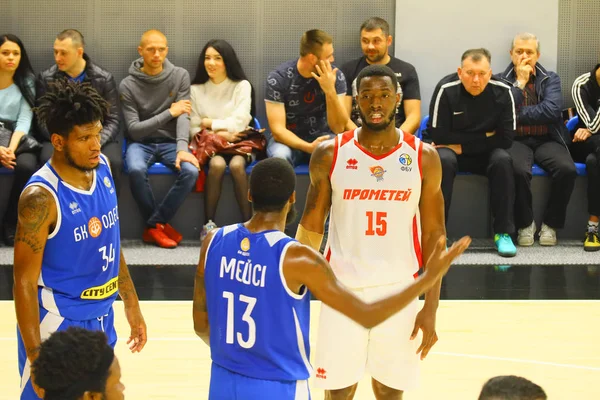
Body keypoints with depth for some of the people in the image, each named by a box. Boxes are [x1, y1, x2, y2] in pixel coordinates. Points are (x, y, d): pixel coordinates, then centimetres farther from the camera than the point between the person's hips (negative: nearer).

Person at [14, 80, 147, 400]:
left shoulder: (102, 168, -1)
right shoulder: (41, 197, -23)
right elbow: (25, 282, -20)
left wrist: (131, 304, 17)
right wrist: (35, 357, -22)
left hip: (101, 320, 7)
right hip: (57, 325, -7)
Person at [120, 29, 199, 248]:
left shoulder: (180, 76, -1)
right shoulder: (128, 86, -7)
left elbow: (183, 115, -11)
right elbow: (134, 129, -11)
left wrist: (182, 148, -29)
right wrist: (170, 113, -17)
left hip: (170, 142, 2)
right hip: (141, 143, -2)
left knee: (190, 171, -29)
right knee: (136, 170, -35)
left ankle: (154, 225, -13)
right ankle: (158, 225, -12)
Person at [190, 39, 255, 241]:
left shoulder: (242, 86, 5)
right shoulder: (196, 89, 9)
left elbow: (240, 122, -5)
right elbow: (194, 129, 3)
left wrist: (211, 123, -1)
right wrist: (218, 134, -12)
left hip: (238, 143, -1)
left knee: (237, 165, -35)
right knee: (217, 164, -34)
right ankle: (208, 224, -31)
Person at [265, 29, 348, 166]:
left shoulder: (335, 76, -10)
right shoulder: (278, 78, -17)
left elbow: (338, 128, -13)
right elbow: (277, 130, -20)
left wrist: (330, 90, -28)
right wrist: (309, 147, -36)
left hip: (321, 137, 2)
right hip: (288, 139, -2)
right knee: (280, 156, -37)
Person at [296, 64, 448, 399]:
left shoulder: (423, 157, -2)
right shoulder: (330, 155, -3)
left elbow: (434, 235, 1)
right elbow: (311, 228, 5)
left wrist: (431, 308, -3)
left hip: (398, 291, 0)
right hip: (343, 289, 0)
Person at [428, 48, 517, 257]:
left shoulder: (502, 91, -16)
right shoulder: (446, 89, -21)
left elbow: (505, 138, -16)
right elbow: (439, 136, -20)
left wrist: (463, 145, -19)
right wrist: (484, 136, -16)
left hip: (487, 154, 1)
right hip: (452, 150, -1)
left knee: (503, 160, -29)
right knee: (443, 160, -33)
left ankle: (503, 233, -21)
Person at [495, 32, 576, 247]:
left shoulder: (550, 79, 11)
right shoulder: (500, 81, 9)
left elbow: (552, 111, -7)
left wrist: (517, 115, -9)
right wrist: (520, 82, -6)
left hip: (547, 140, 2)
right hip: (516, 140, -1)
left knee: (567, 169, -30)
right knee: (519, 170, -36)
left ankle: (551, 224, -9)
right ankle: (525, 224, -12)